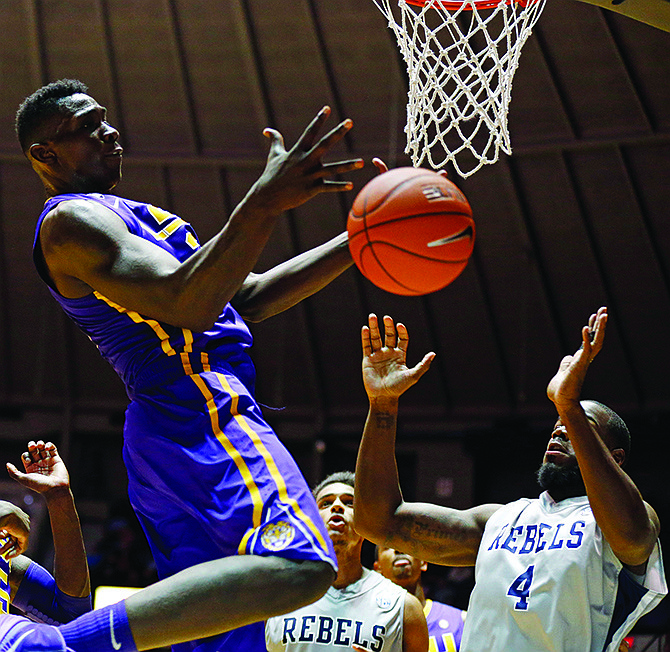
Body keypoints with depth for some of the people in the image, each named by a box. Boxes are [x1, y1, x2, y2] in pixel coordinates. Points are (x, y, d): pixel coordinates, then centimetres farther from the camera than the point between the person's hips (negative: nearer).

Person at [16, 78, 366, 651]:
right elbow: (187, 304, -23)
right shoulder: (70, 221, -7)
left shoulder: (119, 217, 26)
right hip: (203, 416, -11)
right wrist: (266, 201, -32)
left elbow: (251, 296, 24)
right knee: (299, 569, -29)